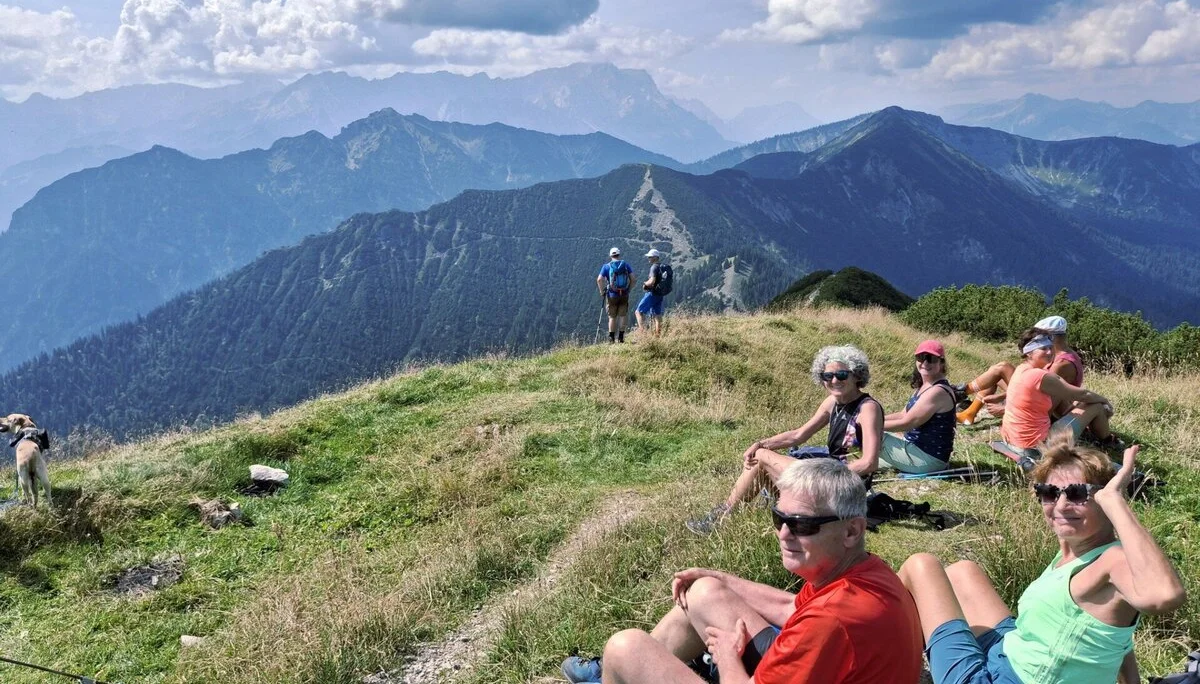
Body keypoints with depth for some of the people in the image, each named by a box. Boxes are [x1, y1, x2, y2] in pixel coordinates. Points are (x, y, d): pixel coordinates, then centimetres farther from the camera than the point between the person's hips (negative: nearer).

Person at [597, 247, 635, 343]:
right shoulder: (626, 265, 2)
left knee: (612, 317, 11)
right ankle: (621, 337, 9)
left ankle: (611, 338, 10)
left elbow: (599, 279, -14)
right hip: (624, 295, 1)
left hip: (612, 295, -1)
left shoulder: (606, 266, -3)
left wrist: (602, 291, -2)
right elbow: (632, 279, -4)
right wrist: (628, 289, 8)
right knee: (623, 315, 11)